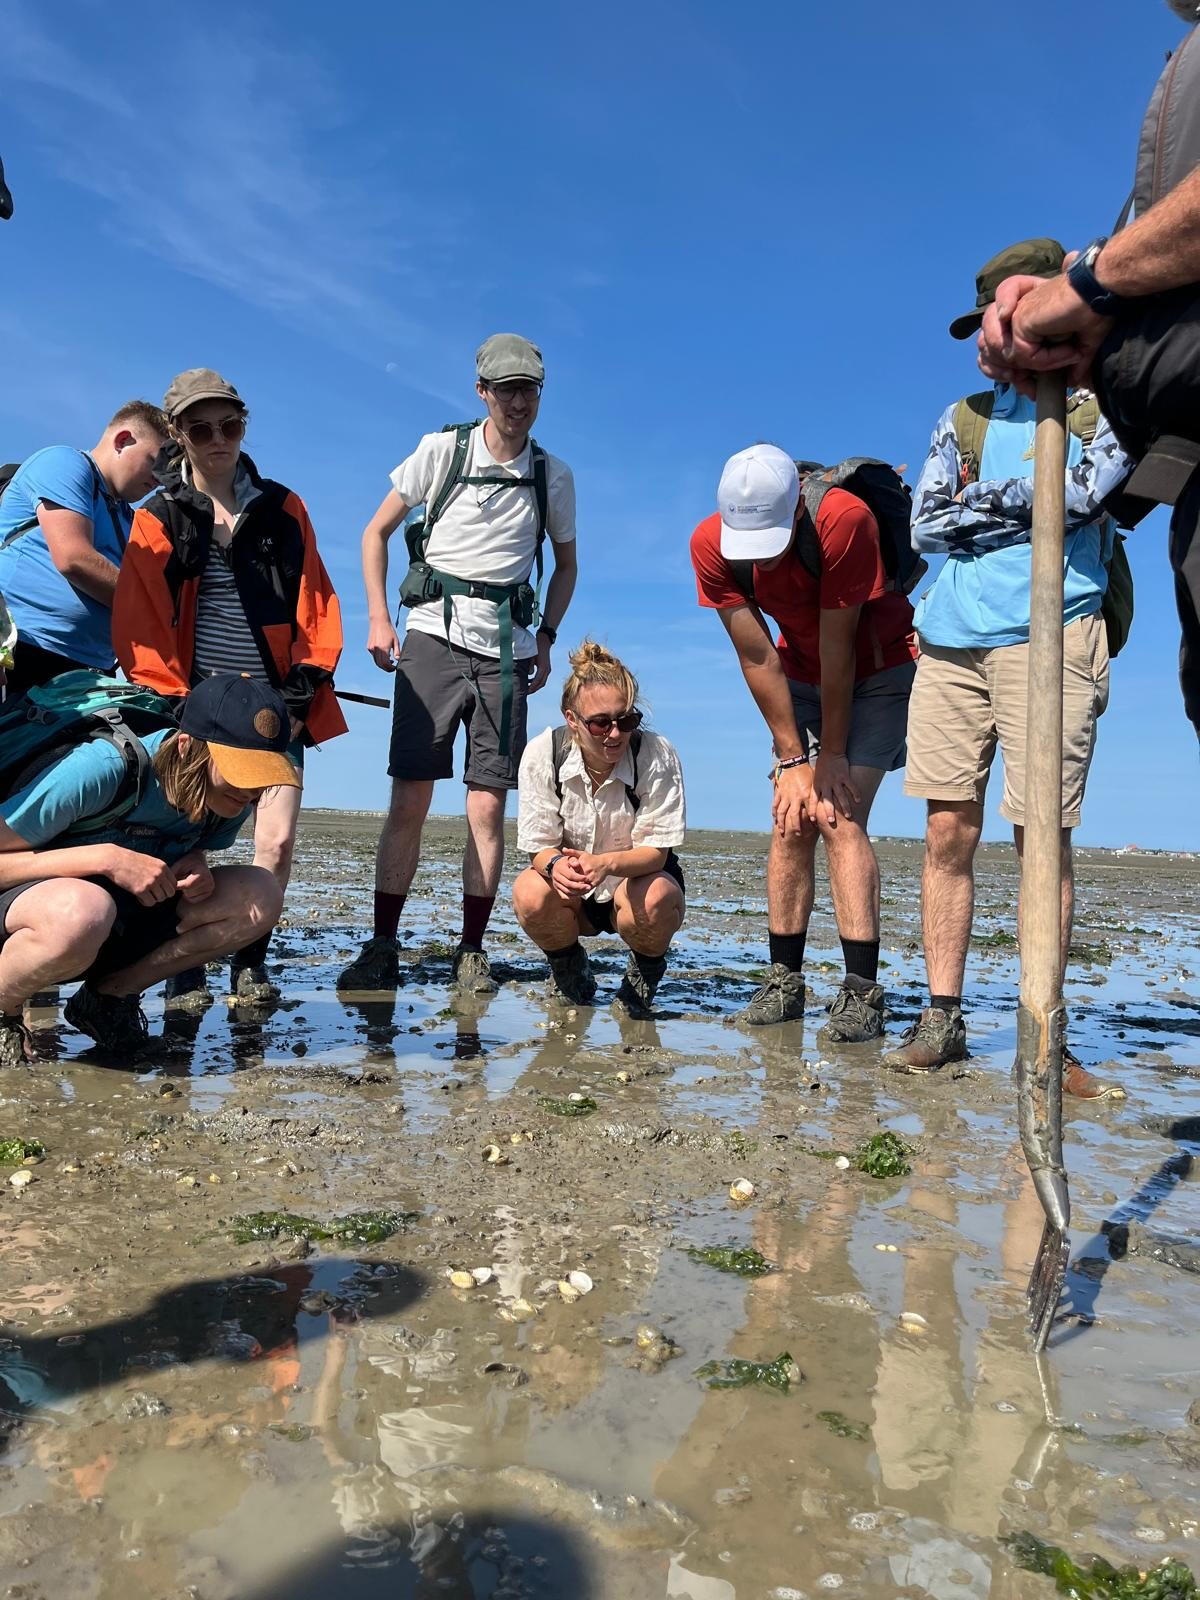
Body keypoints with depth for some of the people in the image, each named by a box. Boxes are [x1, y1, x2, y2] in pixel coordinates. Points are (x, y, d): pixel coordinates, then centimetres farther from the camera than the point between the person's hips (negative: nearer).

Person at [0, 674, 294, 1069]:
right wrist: (106, 858, -32)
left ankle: (110, 994, -1)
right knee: (83, 910, -43)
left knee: (261, 894, -16)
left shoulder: (231, 798, -10)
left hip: (121, 928, 6)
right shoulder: (99, 770, -28)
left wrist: (196, 864, -12)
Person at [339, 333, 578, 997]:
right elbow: (376, 532, 8)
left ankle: (471, 954, 7)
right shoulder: (442, 450, 3)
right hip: (434, 633, -1)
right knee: (409, 798, -5)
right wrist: (378, 619, -2)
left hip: (505, 648, 2)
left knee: (487, 805, -2)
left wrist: (545, 638, 8)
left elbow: (566, 565, 22)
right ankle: (382, 948, 3)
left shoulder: (553, 476, 9)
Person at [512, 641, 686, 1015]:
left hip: (641, 875, -1)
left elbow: (655, 852, -22)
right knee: (530, 894, -31)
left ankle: (646, 969, 2)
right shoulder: (542, 753, -18)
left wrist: (606, 863, -44)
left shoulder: (656, 755, -22)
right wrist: (556, 866, -41)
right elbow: (540, 846, -15)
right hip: (573, 895, 1)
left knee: (654, 899, -36)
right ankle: (569, 967, 5)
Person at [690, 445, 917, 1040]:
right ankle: (784, 980, 4)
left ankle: (862, 991, -15)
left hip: (878, 670, -4)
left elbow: (837, 646, -27)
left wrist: (833, 754, -19)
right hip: (803, 676, 4)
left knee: (838, 816, -17)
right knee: (791, 819, -4)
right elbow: (757, 659, -16)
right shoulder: (710, 545, -20)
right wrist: (792, 758, -15)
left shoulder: (845, 519, -33)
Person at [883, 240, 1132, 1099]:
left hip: (1047, 634, -3)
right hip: (952, 639, 4)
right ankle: (942, 1019, 8)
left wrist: (983, 501, -1)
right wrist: (1027, 504, -2)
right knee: (949, 834, 1)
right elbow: (925, 525, 7)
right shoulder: (965, 418, 19)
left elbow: (1083, 490, -9)